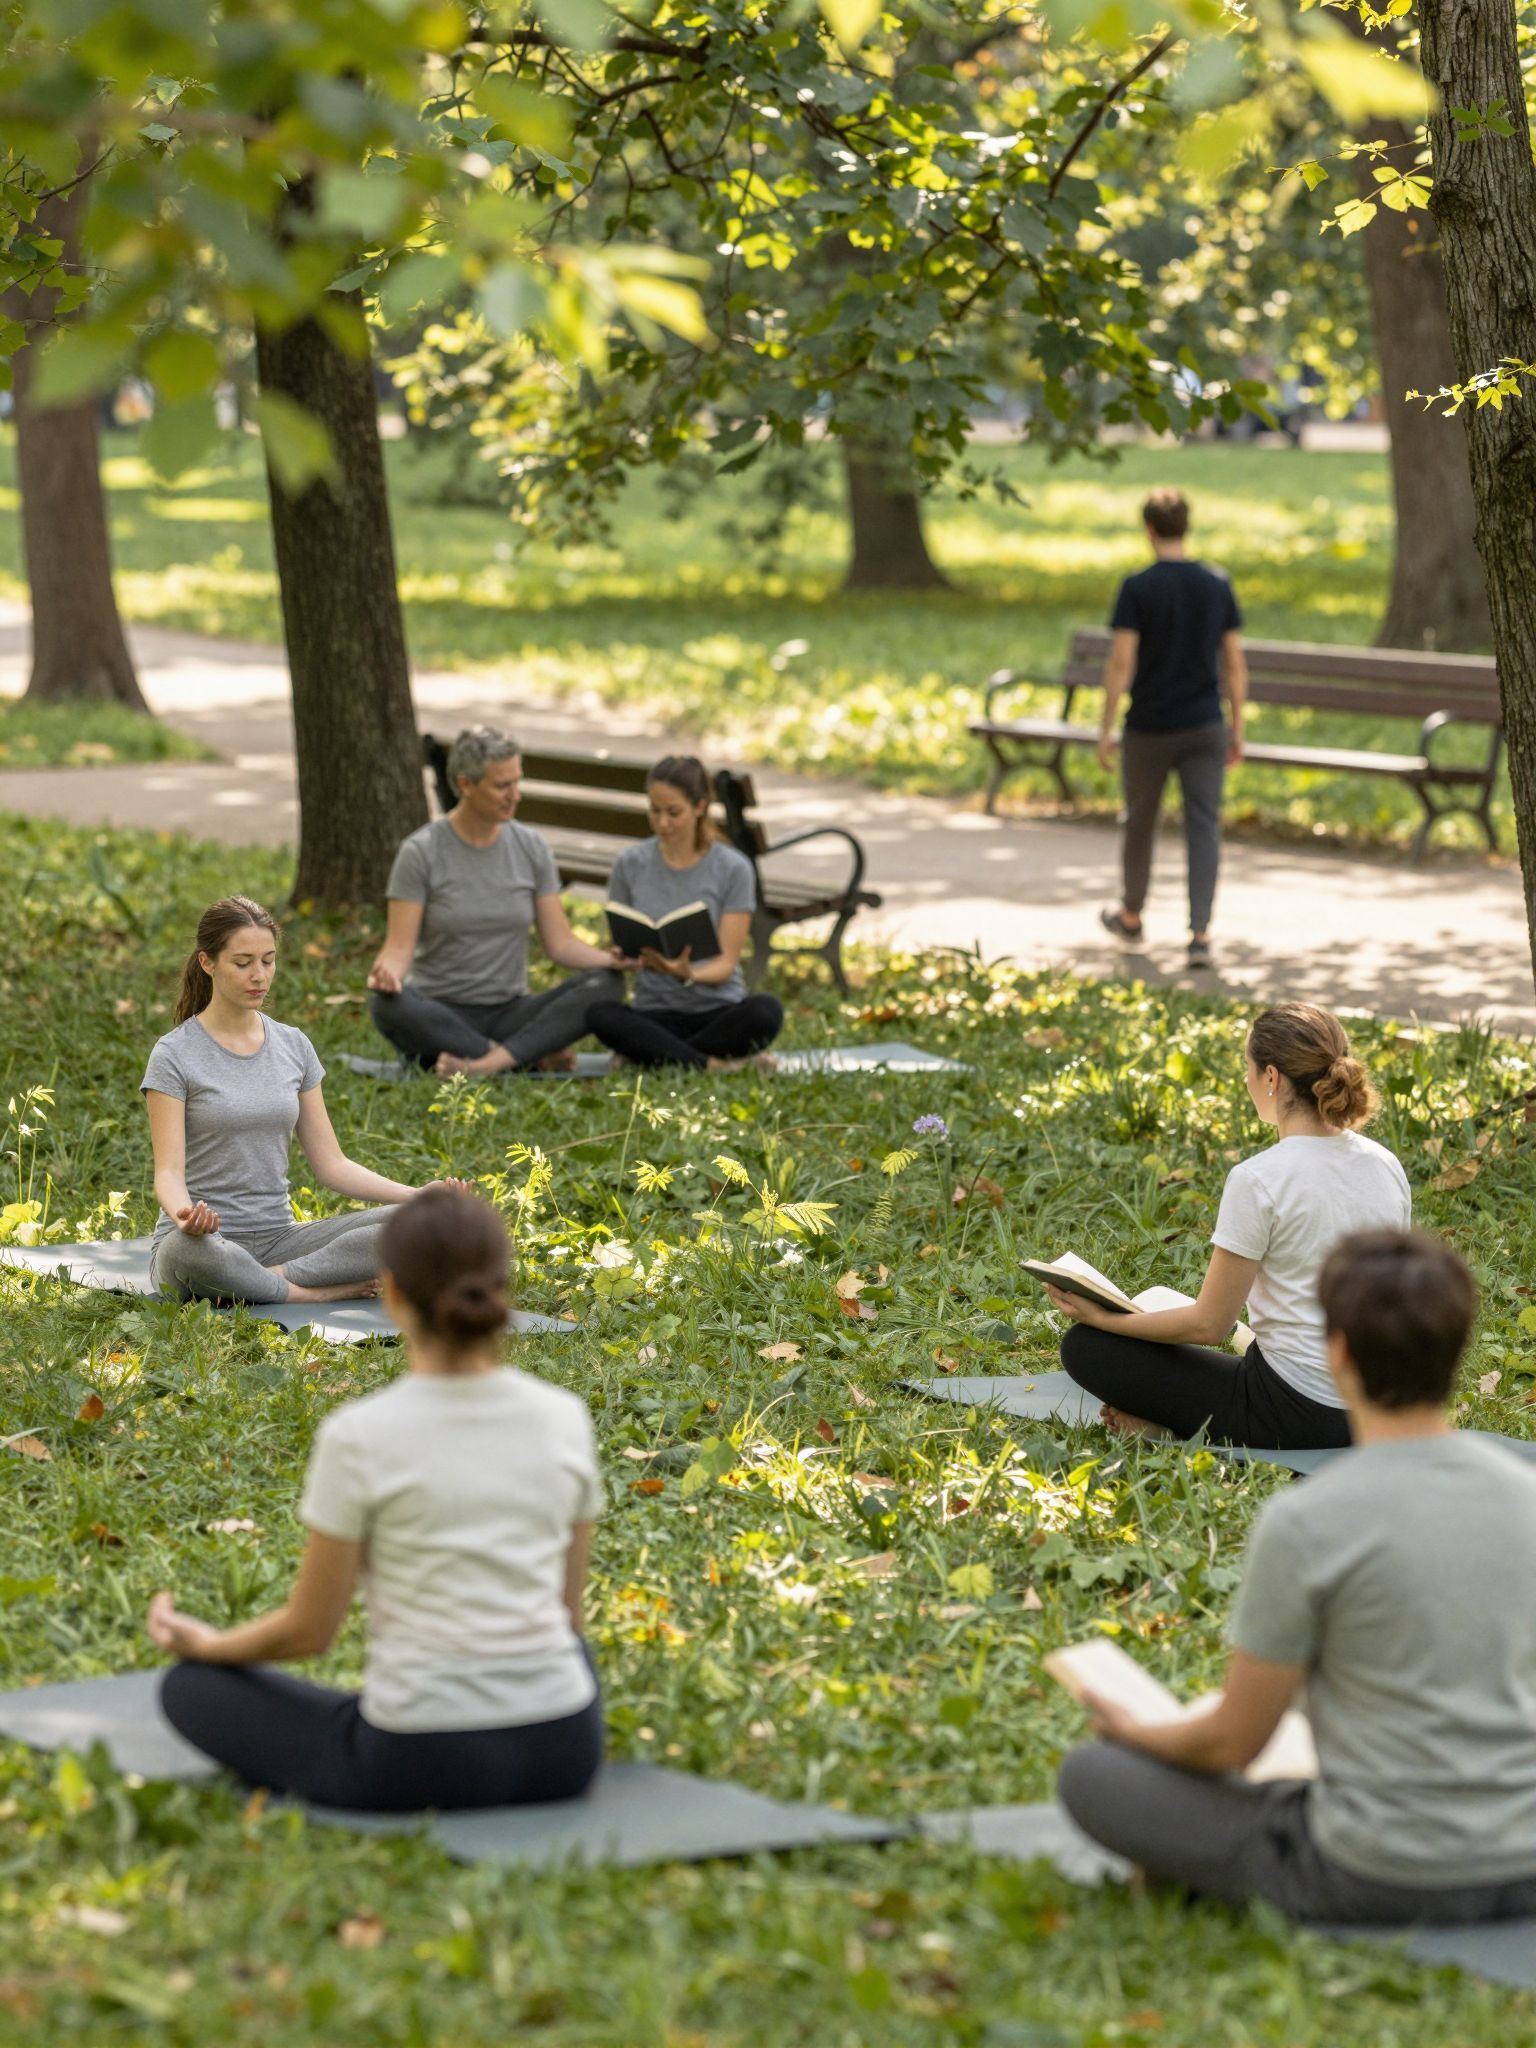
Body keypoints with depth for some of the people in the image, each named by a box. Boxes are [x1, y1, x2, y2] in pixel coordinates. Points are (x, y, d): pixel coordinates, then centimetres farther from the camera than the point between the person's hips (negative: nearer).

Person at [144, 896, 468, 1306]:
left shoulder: (293, 1046, 10)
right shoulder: (175, 1055, -5)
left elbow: (331, 1164, 9)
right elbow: (170, 1170, -13)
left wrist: (416, 1195, -7)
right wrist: (184, 1214, -38)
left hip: (277, 1239, 5)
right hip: (209, 1240, -4)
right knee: (186, 1250, -43)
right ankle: (320, 1292, -22)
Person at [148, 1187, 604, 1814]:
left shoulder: (360, 1437, -15)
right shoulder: (566, 1418, -2)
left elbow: (309, 1630, -5)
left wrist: (203, 1643, 15)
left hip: (421, 1765, -4)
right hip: (566, 1750, 4)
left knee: (190, 1685, 20)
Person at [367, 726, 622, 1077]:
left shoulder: (530, 847, 5)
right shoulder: (421, 852, -5)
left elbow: (560, 942, 2)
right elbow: (400, 946, -10)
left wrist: (612, 959, -18)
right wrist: (387, 972, -34)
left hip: (509, 1013, 3)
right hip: (441, 1015, -3)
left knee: (605, 983, -23)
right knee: (386, 1005, -37)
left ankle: (488, 1063, -38)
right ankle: (534, 1056, -28)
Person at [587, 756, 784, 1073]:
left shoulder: (732, 868, -3)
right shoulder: (630, 864, 3)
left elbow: (726, 963, -6)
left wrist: (688, 974, -29)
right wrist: (626, 958, -19)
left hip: (718, 1008, -1)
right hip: (656, 1012, 1)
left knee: (766, 1011, -34)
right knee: (601, 1014, -33)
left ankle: (652, 1056, -20)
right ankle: (714, 1063, -27)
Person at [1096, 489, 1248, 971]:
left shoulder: (1138, 588, -11)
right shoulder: (1217, 586, 0)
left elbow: (1121, 663, -13)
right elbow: (1235, 664, 3)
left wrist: (1105, 728, -5)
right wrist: (1238, 727, 11)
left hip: (1149, 728, -2)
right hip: (1205, 729, 2)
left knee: (1140, 823, 16)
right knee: (1203, 826, 1)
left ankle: (1130, 916, 34)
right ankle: (1200, 933, -9)